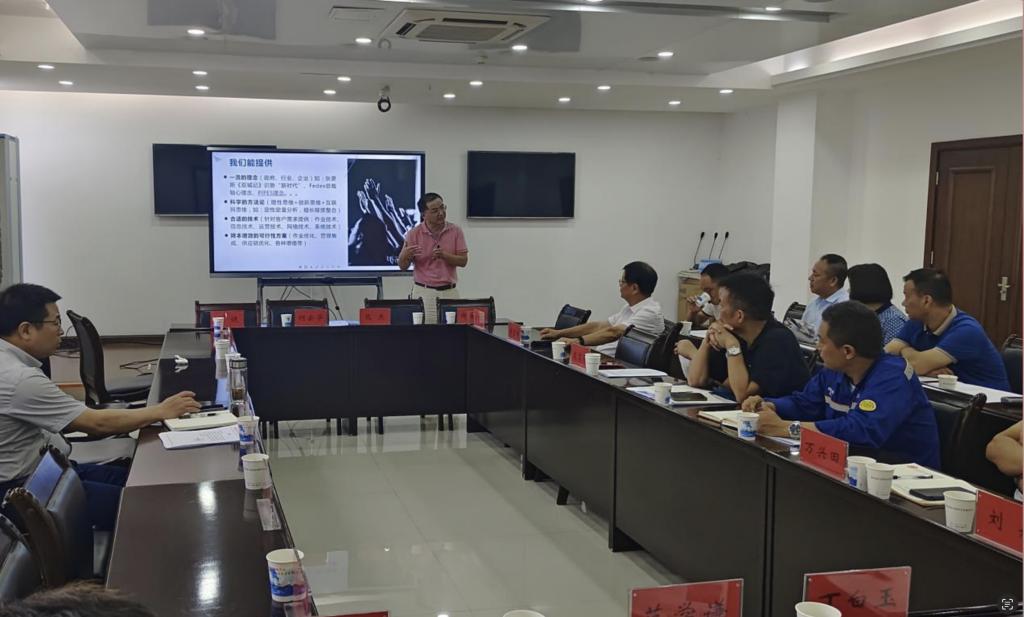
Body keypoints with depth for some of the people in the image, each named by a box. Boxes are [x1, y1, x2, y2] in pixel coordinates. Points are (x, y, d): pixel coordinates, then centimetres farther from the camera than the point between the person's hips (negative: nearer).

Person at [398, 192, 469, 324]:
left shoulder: (455, 231, 1)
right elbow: (403, 266, 0)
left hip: (449, 292, 1)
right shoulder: (414, 234, -3)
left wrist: (444, 255, -18)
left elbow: (463, 261, -1)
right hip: (423, 292, -1)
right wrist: (406, 255, -22)